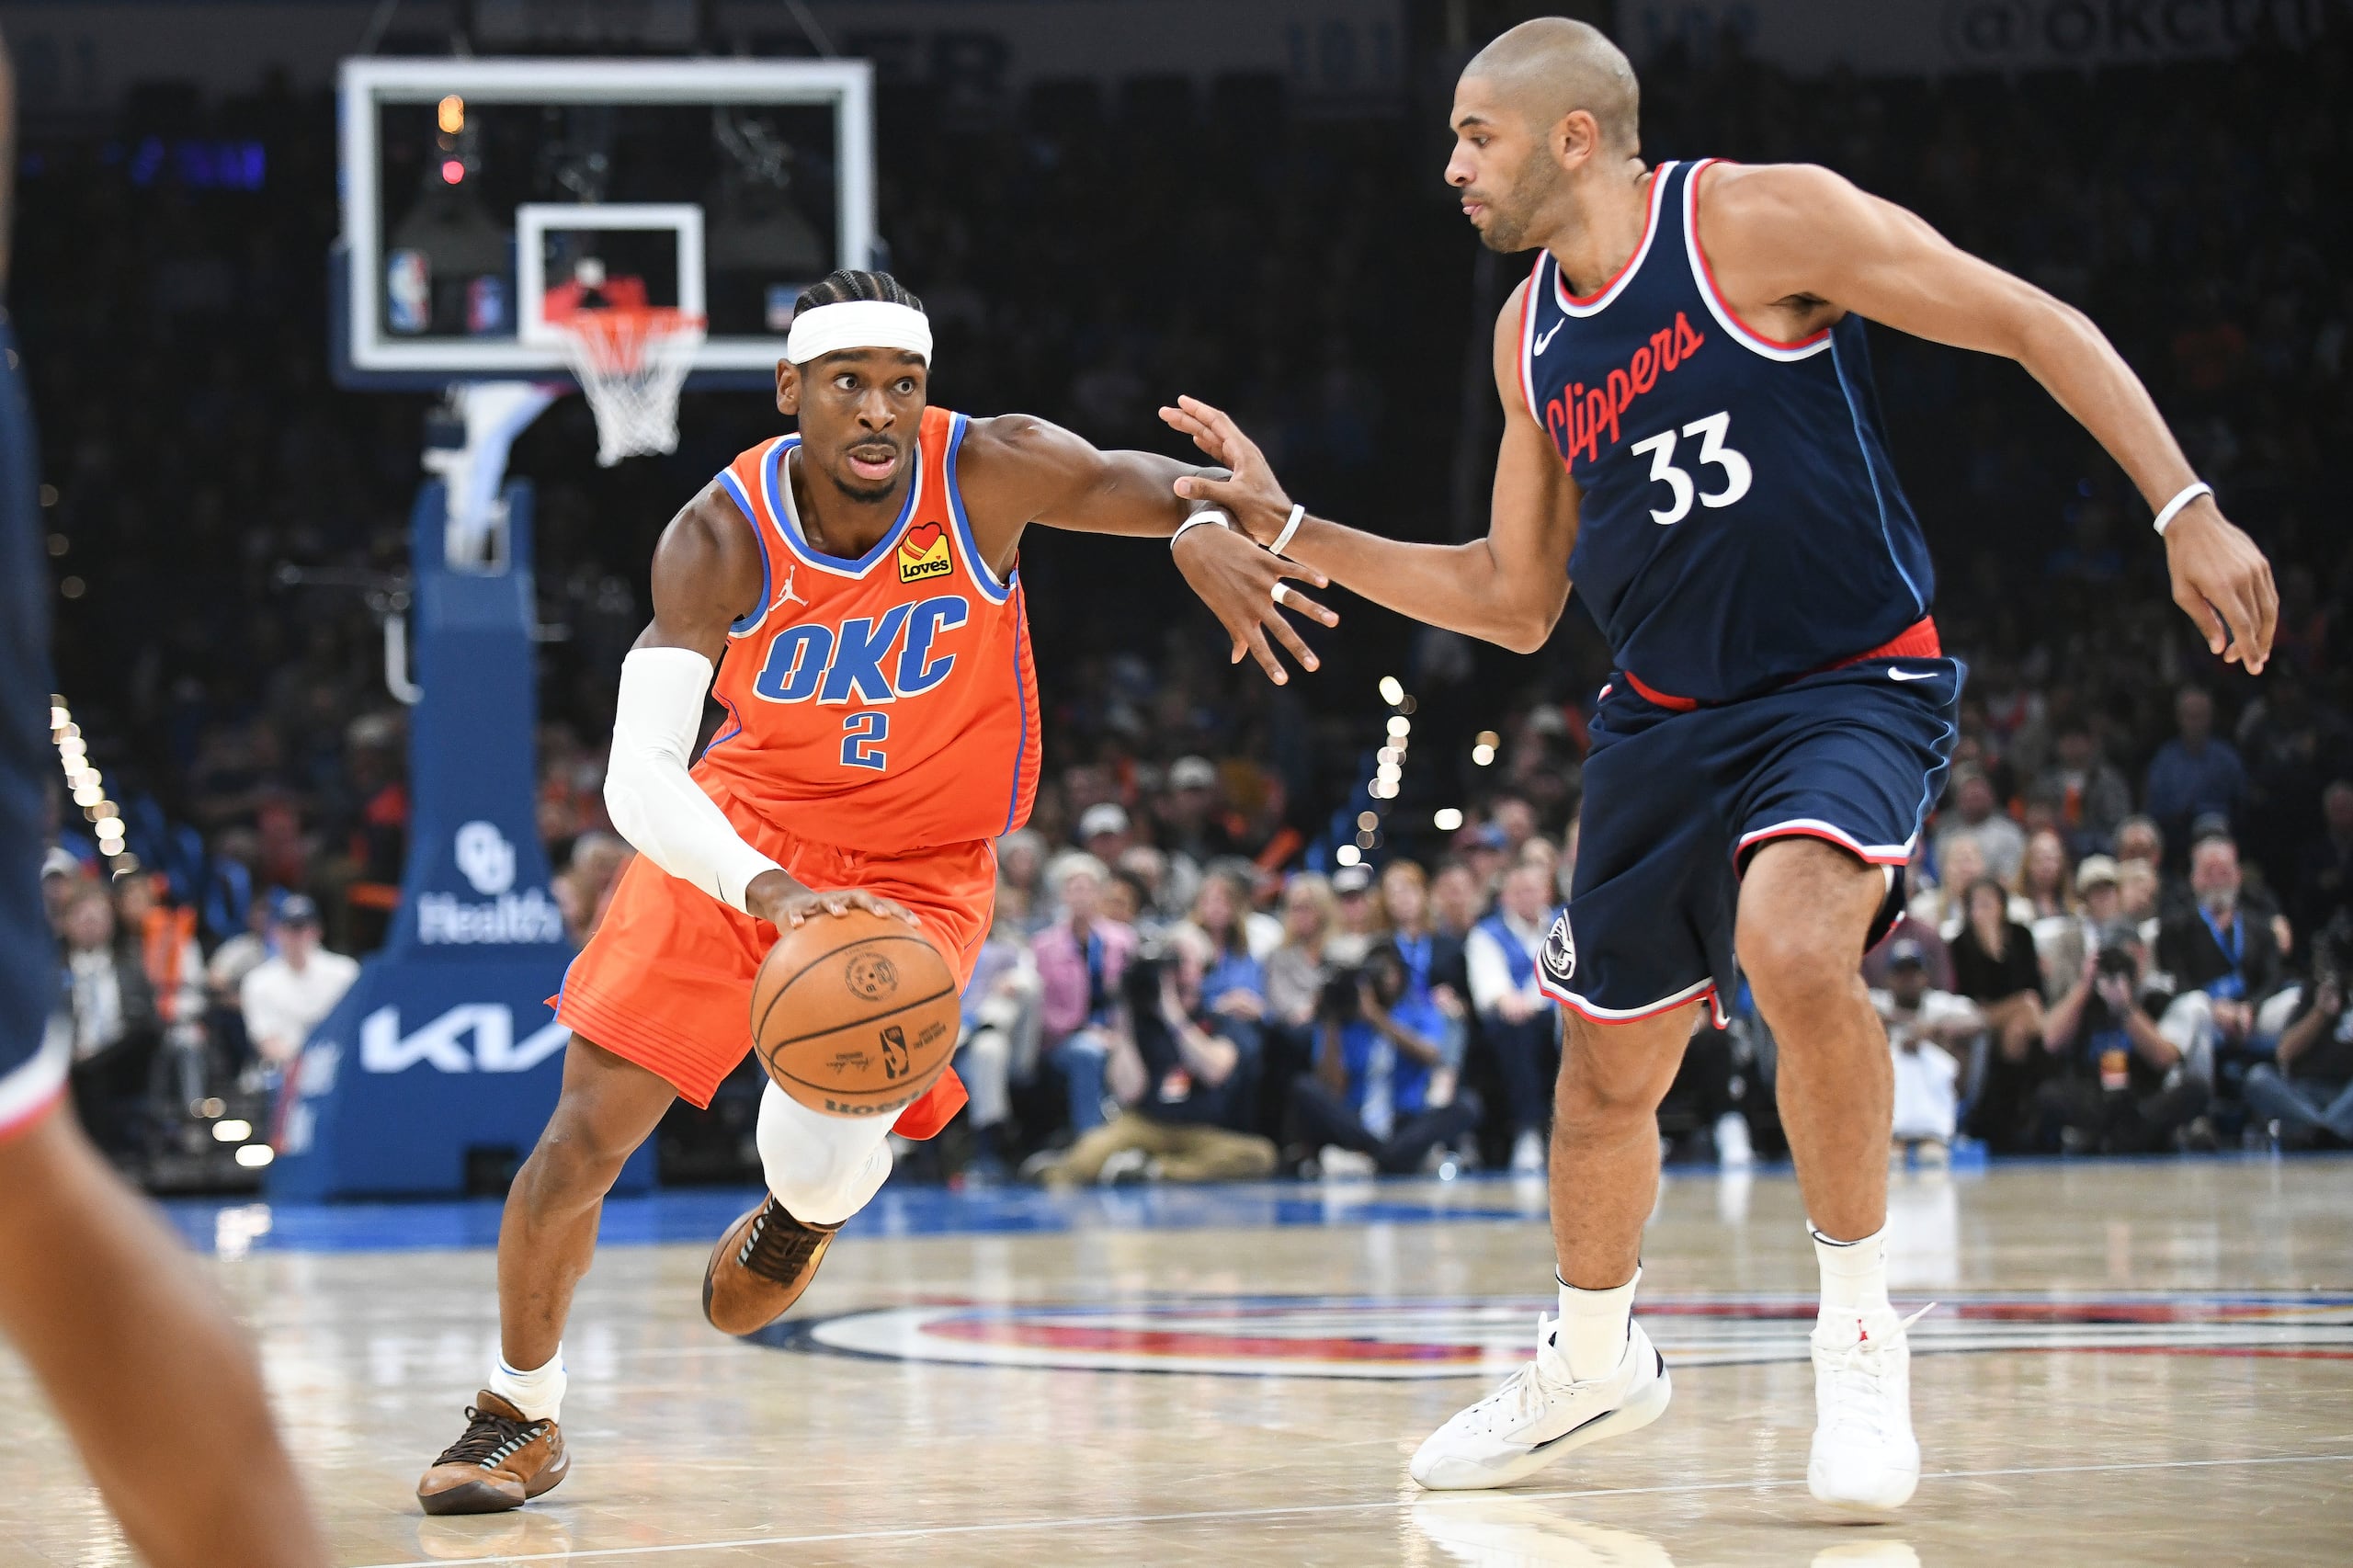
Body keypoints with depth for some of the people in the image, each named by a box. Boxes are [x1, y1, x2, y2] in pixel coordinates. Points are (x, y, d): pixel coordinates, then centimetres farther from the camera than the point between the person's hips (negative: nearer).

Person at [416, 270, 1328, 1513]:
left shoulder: (990, 472, -22)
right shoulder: (722, 538, -23)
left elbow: (1163, 487, -15)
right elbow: (637, 776, -30)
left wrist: (1205, 529, -42)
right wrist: (769, 892, -50)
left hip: (919, 870, -1)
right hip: (738, 837, 1)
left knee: (824, 1155, -20)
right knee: (586, 1132, -4)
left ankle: (802, 1213, 21)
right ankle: (520, 1414, 20)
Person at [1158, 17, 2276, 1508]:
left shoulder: (1758, 220, -14)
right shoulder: (1531, 335, 7)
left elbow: (2036, 326, -13)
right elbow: (1516, 601, 17)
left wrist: (2188, 510, -21)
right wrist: (1290, 533, 9)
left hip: (1853, 687, -7)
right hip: (1668, 717, 7)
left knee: (1793, 949, -34)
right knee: (1607, 1069, 14)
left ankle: (1860, 1330, -16)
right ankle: (1594, 1360, 41)